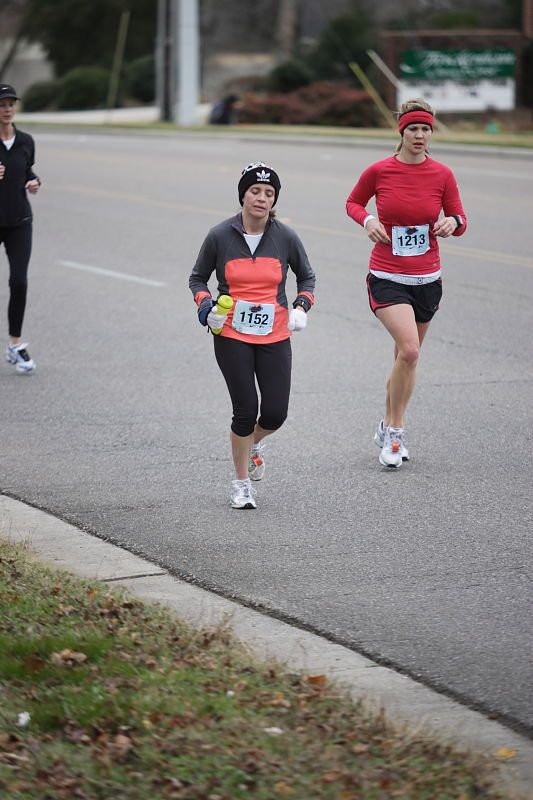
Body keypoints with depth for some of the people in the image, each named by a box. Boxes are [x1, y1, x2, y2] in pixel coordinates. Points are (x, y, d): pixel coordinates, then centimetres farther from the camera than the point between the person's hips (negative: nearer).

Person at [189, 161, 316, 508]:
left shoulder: (285, 237, -2)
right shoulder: (219, 236, -6)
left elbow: (307, 275, 14)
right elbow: (197, 278, 8)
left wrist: (302, 306, -3)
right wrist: (205, 303, -11)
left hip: (275, 337, 2)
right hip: (232, 337, -2)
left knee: (276, 413, -2)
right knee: (246, 410, -7)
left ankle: (254, 443, 35)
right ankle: (242, 483, 13)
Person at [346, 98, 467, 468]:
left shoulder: (442, 174, -2)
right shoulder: (379, 171, -6)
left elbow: (460, 221, 7)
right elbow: (353, 203, 11)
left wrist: (452, 223, -16)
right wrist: (368, 220, -10)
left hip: (427, 280, 3)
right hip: (387, 279, -3)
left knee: (406, 358, 14)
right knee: (409, 350, -22)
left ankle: (390, 429, 32)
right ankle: (395, 431, -7)